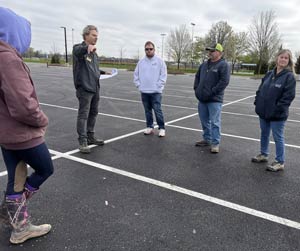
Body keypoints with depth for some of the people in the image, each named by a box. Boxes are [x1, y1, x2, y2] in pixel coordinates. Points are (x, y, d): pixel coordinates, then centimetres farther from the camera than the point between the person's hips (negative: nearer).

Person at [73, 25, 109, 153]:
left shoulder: (94, 52, 17)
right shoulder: (79, 48, -8)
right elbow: (78, 51, -35)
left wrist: (103, 72, 18)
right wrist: (88, 47, -54)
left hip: (95, 88, 8)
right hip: (84, 88, -8)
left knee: (93, 114, 14)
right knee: (83, 115, -6)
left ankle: (90, 137, 26)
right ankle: (83, 141, 0)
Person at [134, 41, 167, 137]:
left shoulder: (160, 61, -2)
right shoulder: (141, 62, 7)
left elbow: (163, 76, -5)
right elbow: (136, 75, 11)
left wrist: (157, 86, -10)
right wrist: (139, 85, 1)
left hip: (156, 92, -4)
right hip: (144, 92, 4)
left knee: (157, 110, -5)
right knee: (147, 111, 12)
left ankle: (161, 128, 6)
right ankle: (149, 127, 23)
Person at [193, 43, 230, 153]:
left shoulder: (223, 65, -7)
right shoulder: (204, 64, 15)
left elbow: (224, 81, -16)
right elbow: (197, 77, 23)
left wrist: (212, 92, -19)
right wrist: (196, 89, 8)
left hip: (215, 100, -7)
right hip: (202, 99, 7)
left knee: (214, 122, -4)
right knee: (204, 121, 15)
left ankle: (215, 143, 6)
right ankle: (207, 139, 30)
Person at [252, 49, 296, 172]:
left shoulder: (289, 76, -10)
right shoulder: (269, 74, 8)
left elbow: (289, 95, -16)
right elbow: (260, 89, 13)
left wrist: (277, 108, -19)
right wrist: (257, 102, 3)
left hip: (277, 115, -6)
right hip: (263, 112, 6)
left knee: (278, 137, 3)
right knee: (264, 134, 19)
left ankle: (280, 162, 16)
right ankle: (263, 155, 37)